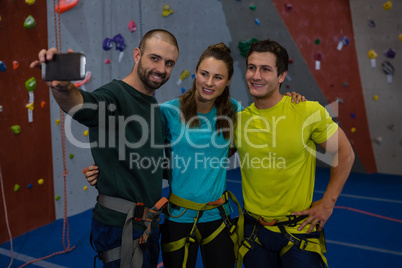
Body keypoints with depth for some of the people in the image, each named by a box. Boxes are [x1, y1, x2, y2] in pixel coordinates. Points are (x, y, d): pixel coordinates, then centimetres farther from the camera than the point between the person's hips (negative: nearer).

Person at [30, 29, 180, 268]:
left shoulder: (153, 104, 9)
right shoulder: (114, 95, -18)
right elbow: (83, 105, -42)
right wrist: (63, 89, -62)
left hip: (147, 223, 9)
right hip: (120, 225, -9)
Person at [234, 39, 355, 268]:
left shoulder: (308, 111, -13)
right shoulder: (239, 118, -5)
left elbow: (345, 154, -4)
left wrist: (327, 203, -5)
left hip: (299, 230, -2)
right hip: (254, 230, 3)